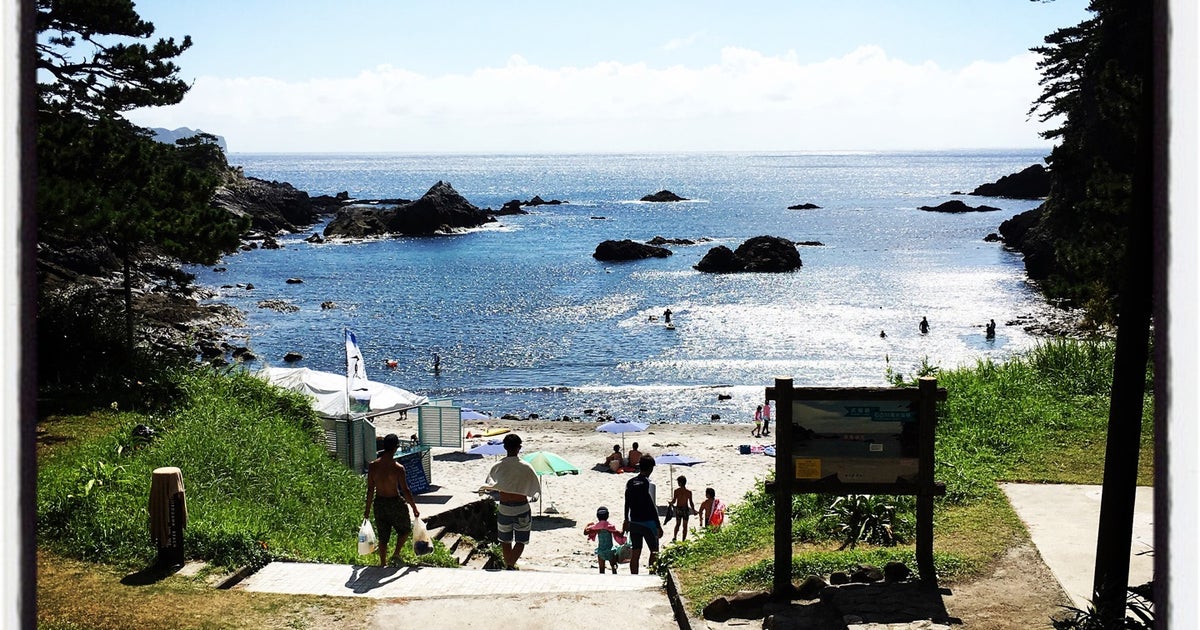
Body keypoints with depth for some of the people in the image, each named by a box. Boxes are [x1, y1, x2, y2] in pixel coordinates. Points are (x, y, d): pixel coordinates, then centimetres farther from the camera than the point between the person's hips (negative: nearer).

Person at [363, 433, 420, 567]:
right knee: (405, 529, 22)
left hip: (379, 503, 4)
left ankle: (383, 563, 22)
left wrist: (367, 509, 8)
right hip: (394, 503, -4)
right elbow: (405, 491, -15)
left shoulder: (373, 466, -8)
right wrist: (414, 508, -4)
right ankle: (396, 554, 12)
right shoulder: (398, 468, -20)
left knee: (383, 536, 17)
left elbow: (370, 490, -2)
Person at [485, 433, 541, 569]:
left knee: (506, 541, 17)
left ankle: (508, 565, 24)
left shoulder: (498, 467, -7)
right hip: (522, 508, -2)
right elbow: (537, 489, -6)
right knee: (520, 541, 7)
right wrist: (534, 496, 16)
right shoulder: (526, 467, -12)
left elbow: (490, 481, 9)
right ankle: (511, 565, -14)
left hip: (504, 508, 2)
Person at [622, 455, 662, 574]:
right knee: (654, 552, 6)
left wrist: (626, 520, 26)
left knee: (635, 553, 10)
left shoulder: (630, 483, 4)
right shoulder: (647, 483, -15)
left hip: (634, 523, 6)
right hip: (647, 522, -6)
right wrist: (658, 526, -10)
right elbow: (652, 506, -15)